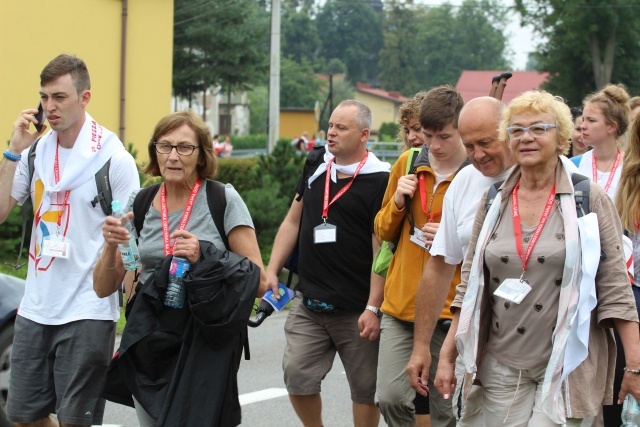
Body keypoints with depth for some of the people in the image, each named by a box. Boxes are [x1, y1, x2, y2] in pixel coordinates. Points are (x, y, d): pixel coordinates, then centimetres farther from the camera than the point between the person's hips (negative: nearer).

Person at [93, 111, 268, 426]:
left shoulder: (223, 200, -5)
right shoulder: (139, 204, 5)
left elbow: (258, 283, -7)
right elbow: (103, 289, 5)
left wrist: (204, 258, -20)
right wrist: (111, 246, -14)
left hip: (205, 340, -3)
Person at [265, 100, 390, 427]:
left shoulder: (378, 180, -9)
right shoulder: (315, 170, 11)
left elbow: (382, 248, -12)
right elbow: (292, 222, 19)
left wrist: (373, 308, -15)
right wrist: (271, 271, 9)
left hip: (356, 310, -5)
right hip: (308, 302, 5)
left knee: (365, 388, 5)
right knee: (297, 376, 2)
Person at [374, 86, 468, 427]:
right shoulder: (407, 164, 8)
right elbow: (384, 231, 16)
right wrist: (398, 201, -4)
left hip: (451, 309, -3)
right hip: (400, 305, 4)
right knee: (390, 398, -4)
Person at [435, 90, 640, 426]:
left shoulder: (590, 200, -3)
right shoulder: (493, 202, 7)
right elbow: (470, 287, 11)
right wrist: (446, 357, 8)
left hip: (565, 367, -4)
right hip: (502, 367, 4)